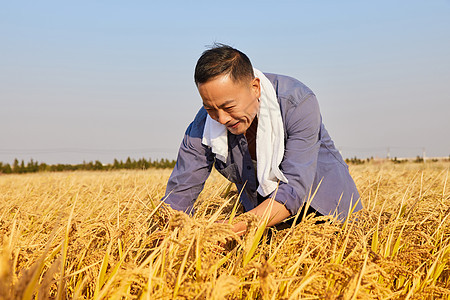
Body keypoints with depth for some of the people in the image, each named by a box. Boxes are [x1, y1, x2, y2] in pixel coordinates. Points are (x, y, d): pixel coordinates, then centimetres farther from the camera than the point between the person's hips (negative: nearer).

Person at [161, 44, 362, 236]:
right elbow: (179, 193, -13)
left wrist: (235, 228, -48)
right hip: (260, 212, 2)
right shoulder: (202, 128, -17)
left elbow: (295, 188, -34)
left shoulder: (299, 103, -28)